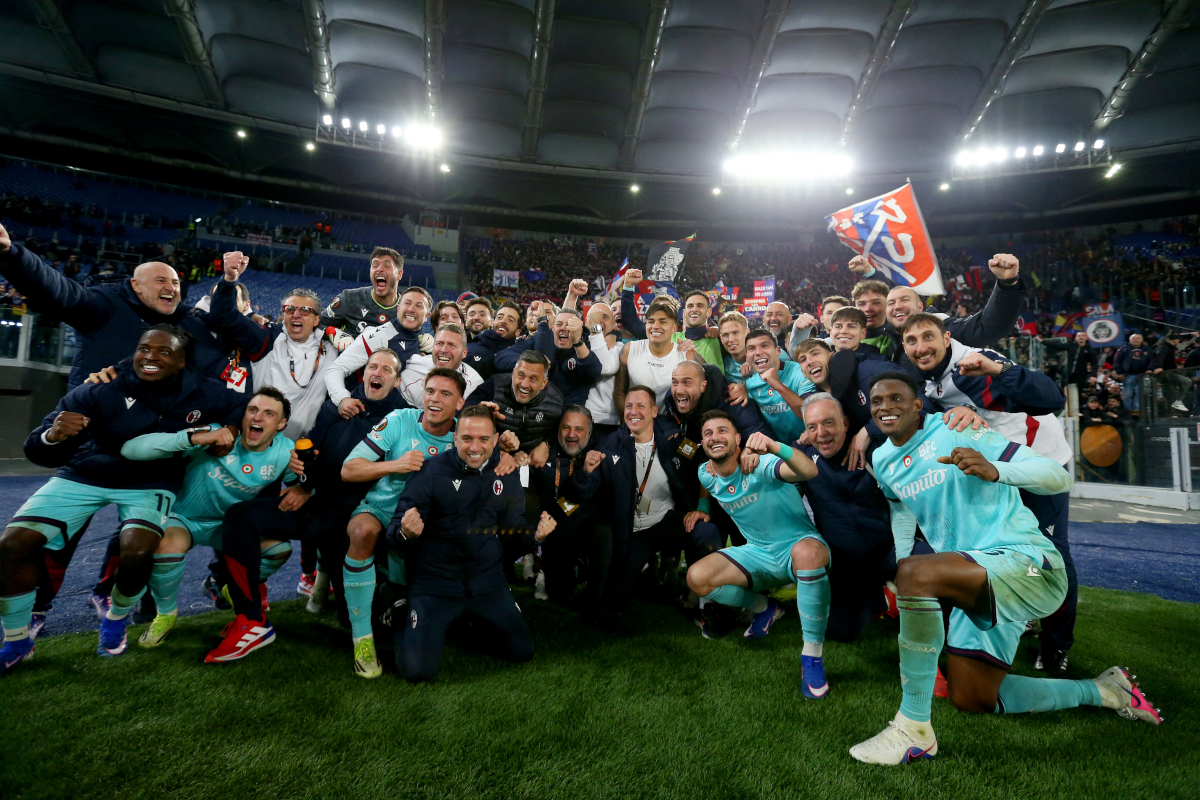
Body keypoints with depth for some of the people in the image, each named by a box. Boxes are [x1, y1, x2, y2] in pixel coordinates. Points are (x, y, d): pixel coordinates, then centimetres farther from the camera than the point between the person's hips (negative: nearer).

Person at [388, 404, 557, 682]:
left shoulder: (506, 472, -1)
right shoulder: (431, 472, -14)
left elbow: (515, 523, 8)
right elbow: (395, 531, -12)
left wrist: (536, 534, -14)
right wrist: (406, 532, -36)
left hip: (487, 579, 4)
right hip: (435, 582, -4)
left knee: (522, 652, 7)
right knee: (418, 670, -10)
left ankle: (473, 617, 33)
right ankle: (405, 623, 24)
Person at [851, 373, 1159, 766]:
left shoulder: (955, 431, -13)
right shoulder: (882, 461, 8)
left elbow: (1059, 478, -16)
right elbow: (902, 514, 23)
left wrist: (993, 470, -35)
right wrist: (887, 572, 11)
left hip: (1029, 563, -9)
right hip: (979, 581, 9)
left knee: (915, 572, -35)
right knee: (970, 699, 14)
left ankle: (914, 729, -23)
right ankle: (1101, 691, 33)